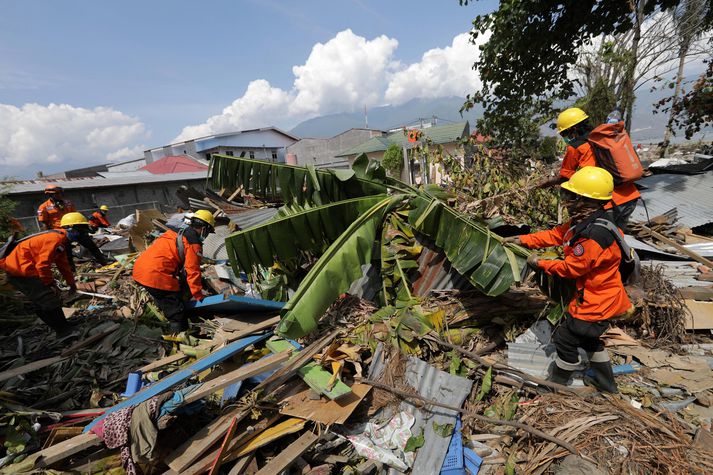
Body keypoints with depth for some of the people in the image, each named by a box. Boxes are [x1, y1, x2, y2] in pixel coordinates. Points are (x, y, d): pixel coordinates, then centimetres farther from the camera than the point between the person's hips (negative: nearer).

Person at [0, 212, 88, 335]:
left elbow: (63, 264, 20)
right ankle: (63, 331, 2)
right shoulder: (55, 238, -21)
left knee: (41, 303, 17)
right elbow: (42, 265, -23)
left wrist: (71, 283, 24)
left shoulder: (62, 239, 11)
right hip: (21, 271, -11)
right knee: (51, 301, -8)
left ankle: (62, 328, 27)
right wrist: (50, 284, -11)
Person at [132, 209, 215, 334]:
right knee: (177, 313, 0)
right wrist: (199, 296, 1)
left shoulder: (177, 232, 18)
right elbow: (193, 272, -9)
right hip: (156, 276, -10)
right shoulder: (194, 243, -9)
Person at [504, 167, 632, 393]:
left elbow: (570, 268, -23)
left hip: (596, 301, -10)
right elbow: (556, 234, 5)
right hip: (600, 296, 10)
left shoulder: (594, 237, -33)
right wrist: (522, 239, 1)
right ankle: (605, 383, 46)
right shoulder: (584, 220, -3)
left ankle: (557, 383, 29)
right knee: (588, 337, 27)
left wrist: (540, 263, -10)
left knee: (566, 338, 7)